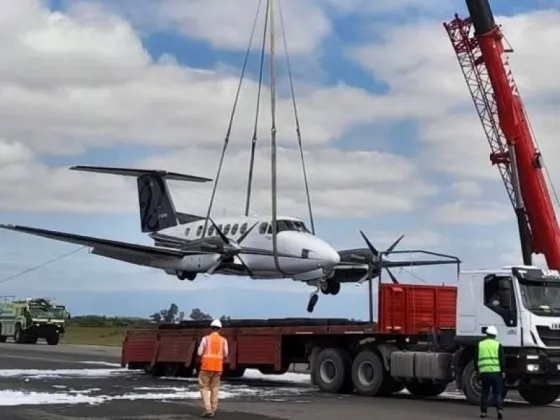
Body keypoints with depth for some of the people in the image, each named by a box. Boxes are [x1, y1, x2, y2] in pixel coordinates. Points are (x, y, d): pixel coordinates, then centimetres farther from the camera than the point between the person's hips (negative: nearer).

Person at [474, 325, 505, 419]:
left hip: (483, 372, 2)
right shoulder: (498, 345, 2)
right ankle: (500, 409, -12)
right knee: (497, 393, 4)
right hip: (496, 372, -1)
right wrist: (503, 371, 7)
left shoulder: (480, 344, 8)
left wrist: (478, 371, 21)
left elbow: (476, 359, 11)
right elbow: (502, 359, -1)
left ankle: (483, 411, 10)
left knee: (484, 392, 11)